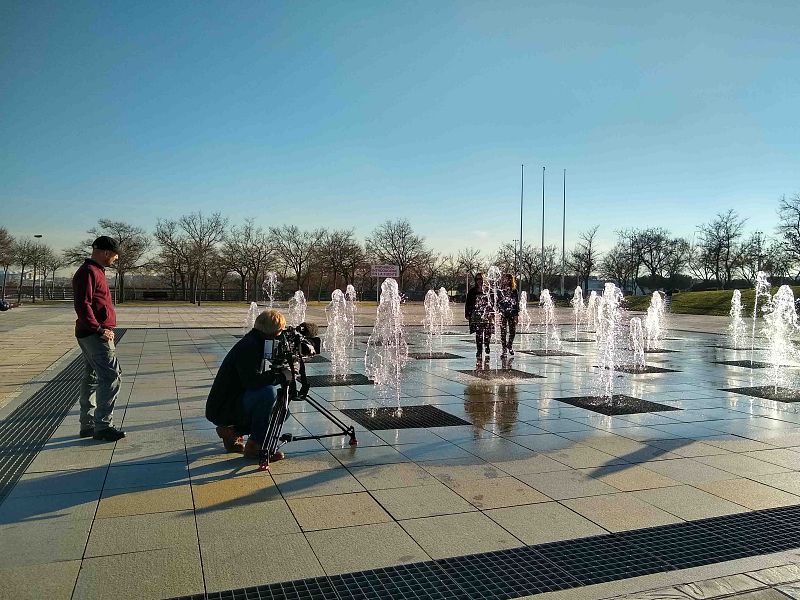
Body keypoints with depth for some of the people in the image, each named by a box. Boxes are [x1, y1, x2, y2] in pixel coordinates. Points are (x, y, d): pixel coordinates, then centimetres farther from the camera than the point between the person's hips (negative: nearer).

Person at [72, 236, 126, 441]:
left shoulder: (96, 271, 18)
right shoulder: (88, 272, -14)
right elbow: (82, 305, -22)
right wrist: (99, 330, -21)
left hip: (93, 335, 11)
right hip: (94, 336, -11)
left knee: (92, 378, 13)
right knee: (111, 376, -10)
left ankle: (88, 425, 20)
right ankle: (102, 426, -7)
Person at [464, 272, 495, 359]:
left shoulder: (487, 289, 8)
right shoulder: (472, 291, 6)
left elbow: (492, 302, 10)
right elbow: (468, 303, 7)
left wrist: (492, 313, 6)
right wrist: (467, 314, 2)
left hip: (487, 314, 1)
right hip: (476, 315, 0)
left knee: (488, 333, -1)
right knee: (478, 334, -3)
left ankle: (487, 350, 17)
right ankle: (479, 351, 3)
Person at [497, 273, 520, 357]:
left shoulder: (514, 291, 9)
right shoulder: (500, 291, 3)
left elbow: (517, 302, 9)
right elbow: (498, 303, 1)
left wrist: (517, 314, 4)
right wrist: (501, 311, -11)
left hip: (512, 314, 2)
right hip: (503, 314, -2)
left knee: (513, 331, 3)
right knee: (503, 332, -1)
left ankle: (509, 346, 25)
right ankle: (504, 348, 6)